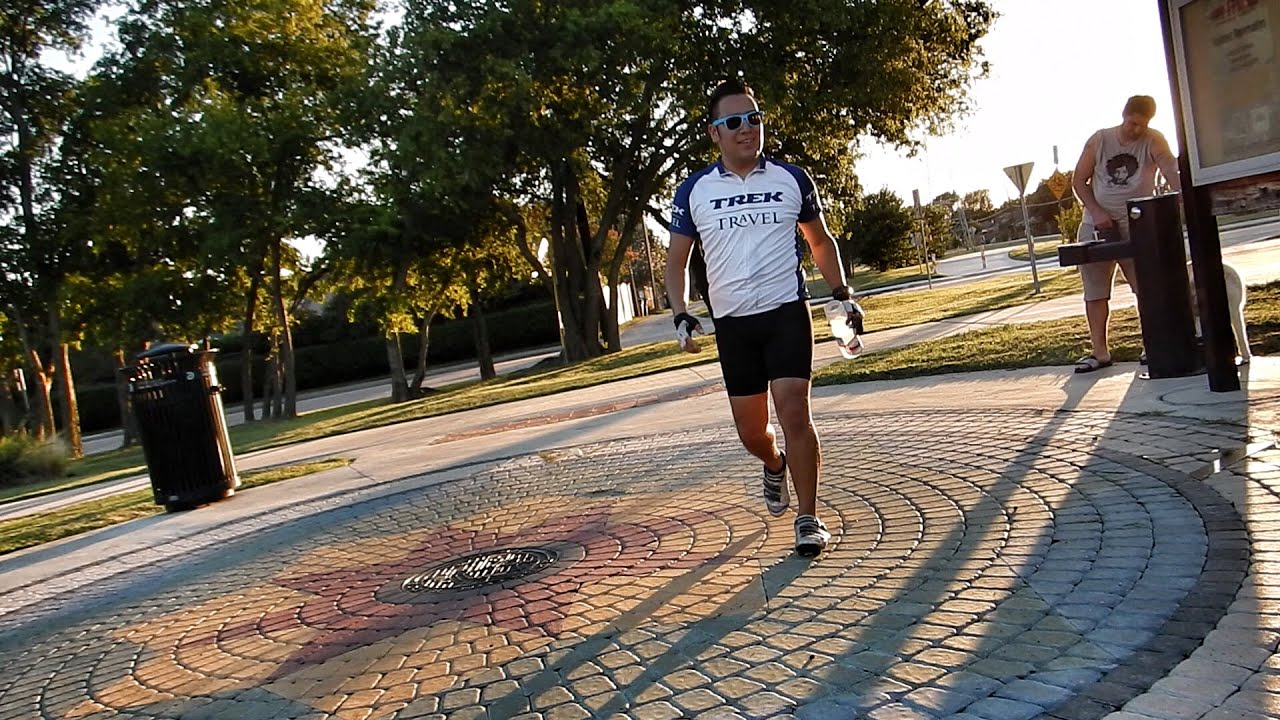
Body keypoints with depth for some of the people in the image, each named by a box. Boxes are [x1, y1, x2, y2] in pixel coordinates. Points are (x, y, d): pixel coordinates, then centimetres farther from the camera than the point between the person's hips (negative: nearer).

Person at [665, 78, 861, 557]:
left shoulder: (791, 178, 4)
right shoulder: (693, 191, 3)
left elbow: (820, 240, 17)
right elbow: (677, 259, 8)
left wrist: (843, 295, 9)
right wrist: (681, 316, -6)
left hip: (787, 311, -1)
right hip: (732, 321, 2)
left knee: (794, 414, -13)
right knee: (750, 431, 8)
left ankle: (808, 519, 0)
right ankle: (775, 466, 44)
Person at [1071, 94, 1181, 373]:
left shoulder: (1153, 141, -4)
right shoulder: (1099, 140, 3)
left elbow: (1171, 170, -21)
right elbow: (1079, 180, 4)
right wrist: (1097, 212, -9)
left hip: (1135, 224, -2)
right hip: (1096, 224, 3)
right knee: (1094, 291, 2)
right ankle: (1099, 352, 9)